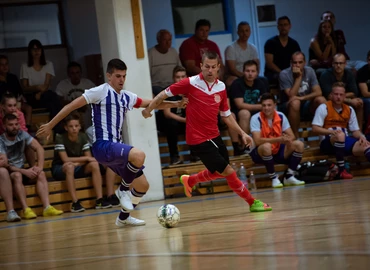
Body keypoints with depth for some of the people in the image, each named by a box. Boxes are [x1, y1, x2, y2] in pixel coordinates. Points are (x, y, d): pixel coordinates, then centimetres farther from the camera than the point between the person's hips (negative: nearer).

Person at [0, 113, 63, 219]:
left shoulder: (22, 134, -1)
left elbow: (39, 148, -5)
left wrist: (40, 167, -20)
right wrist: (25, 171, -29)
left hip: (22, 170, 5)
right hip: (8, 174, -5)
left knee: (41, 174, -21)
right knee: (17, 175, -36)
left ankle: (47, 207, -35)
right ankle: (26, 210, -42)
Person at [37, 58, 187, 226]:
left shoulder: (127, 97, 15)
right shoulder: (101, 91, -6)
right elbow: (72, 105, -6)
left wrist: (175, 104, 14)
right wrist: (50, 125, -7)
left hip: (116, 148, 8)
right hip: (102, 146, -8)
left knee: (143, 186, 10)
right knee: (138, 156, -33)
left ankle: (124, 217, 31)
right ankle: (123, 189, -9)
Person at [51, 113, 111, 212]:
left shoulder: (82, 137, -2)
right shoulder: (60, 138, -18)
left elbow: (89, 158, -5)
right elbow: (65, 159, -25)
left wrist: (78, 163, -25)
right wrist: (85, 158, -22)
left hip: (77, 168, 5)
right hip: (60, 169, -5)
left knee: (94, 164, -21)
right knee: (69, 166, -38)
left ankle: (99, 200, -24)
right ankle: (75, 203, -39)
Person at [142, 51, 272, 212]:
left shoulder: (221, 87, 3)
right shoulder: (190, 83, -13)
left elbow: (226, 115, 13)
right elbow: (164, 94, -5)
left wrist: (242, 133, 6)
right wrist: (148, 109, -13)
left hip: (214, 136, 7)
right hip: (198, 140, -7)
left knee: (218, 173, 21)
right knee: (228, 172, -7)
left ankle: (189, 181, 45)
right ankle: (252, 202, 8)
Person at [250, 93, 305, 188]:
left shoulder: (281, 116, -3)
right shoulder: (256, 118, -17)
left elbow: (291, 136, -3)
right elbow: (257, 141, -29)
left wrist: (287, 140, -30)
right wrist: (279, 139, -37)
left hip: (278, 150, 5)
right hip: (261, 153, -5)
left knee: (299, 144, -14)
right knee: (266, 146, -38)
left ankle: (289, 176, -6)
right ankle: (274, 178, -21)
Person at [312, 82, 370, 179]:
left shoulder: (350, 110, 12)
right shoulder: (323, 108, -3)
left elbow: (355, 130, 15)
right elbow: (315, 128, -11)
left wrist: (361, 136, -9)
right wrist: (332, 132, -26)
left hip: (345, 142, 4)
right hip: (328, 142, -4)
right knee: (340, 135, -38)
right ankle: (341, 170, -35)